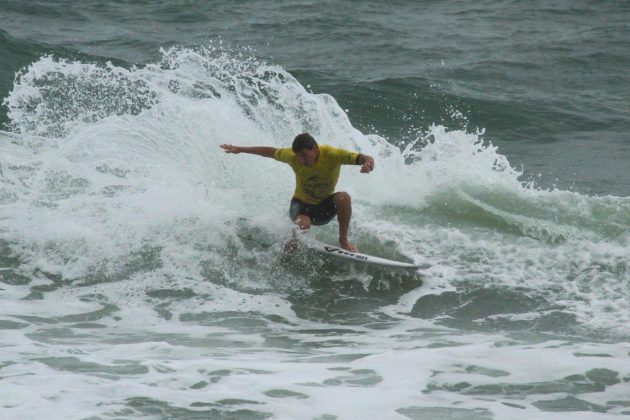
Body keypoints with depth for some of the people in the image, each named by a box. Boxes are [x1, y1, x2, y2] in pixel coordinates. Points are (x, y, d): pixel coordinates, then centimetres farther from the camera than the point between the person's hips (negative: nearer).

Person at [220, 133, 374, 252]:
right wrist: (239, 149, 7)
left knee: (343, 197, -32)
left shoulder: (332, 154, -26)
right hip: (302, 203, 0)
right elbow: (270, 151, 0)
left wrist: (368, 163, -63)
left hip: (326, 206, 0)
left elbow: (364, 158, -37)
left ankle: (343, 239, -11)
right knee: (303, 224, -35)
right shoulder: (292, 155, -19)